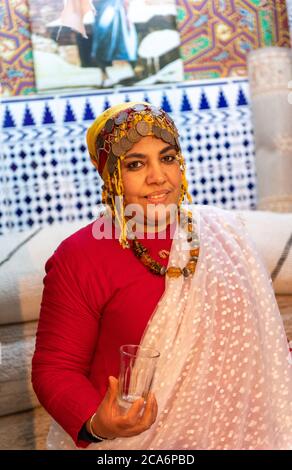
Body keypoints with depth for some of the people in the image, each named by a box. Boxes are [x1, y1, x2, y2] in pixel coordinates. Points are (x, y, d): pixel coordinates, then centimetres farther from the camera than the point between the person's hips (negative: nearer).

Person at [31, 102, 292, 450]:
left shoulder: (223, 232, -4)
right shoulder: (78, 260, -17)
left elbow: (256, 338, 6)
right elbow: (55, 367, -13)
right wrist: (95, 424, -29)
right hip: (132, 442, -4)